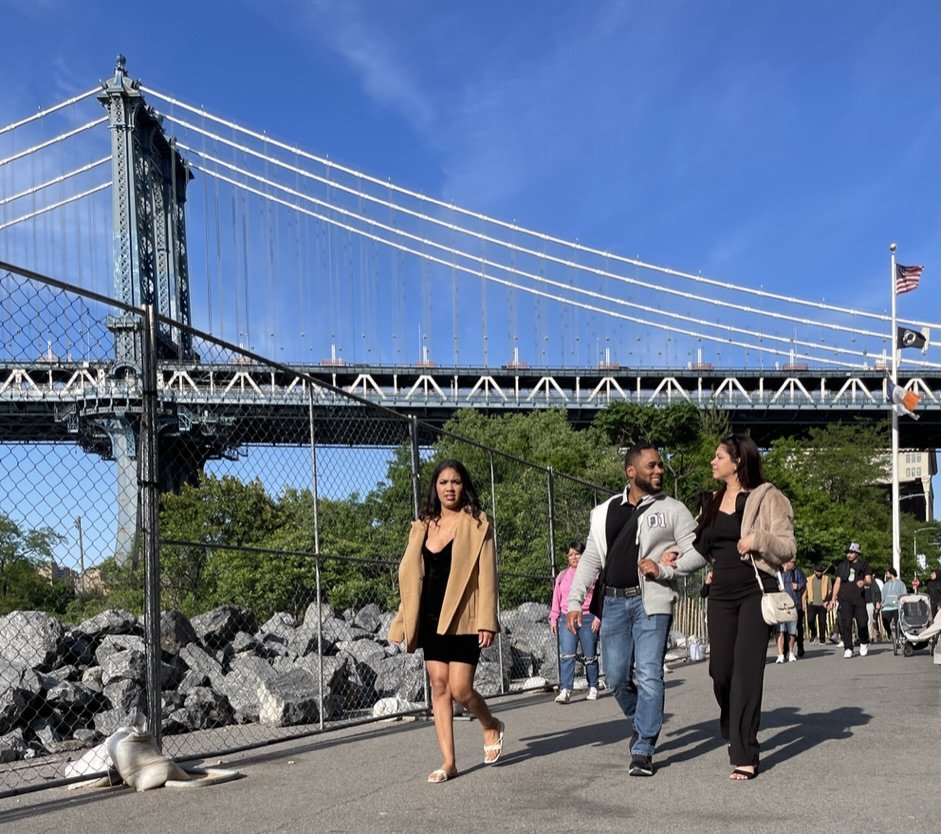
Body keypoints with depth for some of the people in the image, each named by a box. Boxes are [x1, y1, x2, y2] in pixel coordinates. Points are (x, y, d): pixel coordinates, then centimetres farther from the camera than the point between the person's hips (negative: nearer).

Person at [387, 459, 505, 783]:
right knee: (439, 686, 3)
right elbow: (411, 575, 13)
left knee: (460, 689, -7)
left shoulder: (477, 525, -1)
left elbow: (486, 575, -6)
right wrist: (406, 621, 9)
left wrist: (486, 622, -12)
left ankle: (492, 726, 23)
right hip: (431, 619, 5)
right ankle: (448, 762, 8)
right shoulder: (422, 526, 11)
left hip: (463, 619, -5)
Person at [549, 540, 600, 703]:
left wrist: (598, 617, -9)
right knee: (566, 655, -11)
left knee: (589, 656, 5)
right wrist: (553, 618, 8)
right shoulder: (562, 576, 16)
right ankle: (565, 690, -17)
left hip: (588, 618, -2)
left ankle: (593, 688, 20)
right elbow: (556, 598, 16)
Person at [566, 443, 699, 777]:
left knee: (649, 675, -7)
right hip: (614, 601, 3)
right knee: (616, 677, 7)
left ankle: (643, 750, 1)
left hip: (651, 601, -3)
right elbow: (590, 559, 12)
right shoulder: (604, 512, 11)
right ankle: (640, 722, 33)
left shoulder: (672, 510, 3)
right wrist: (575, 601, 5)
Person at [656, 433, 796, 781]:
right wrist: (675, 564, 13)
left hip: (755, 591, -5)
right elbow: (704, 549, 26)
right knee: (720, 669, 2)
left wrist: (759, 538, -22)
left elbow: (788, 548, -5)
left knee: (746, 670, -10)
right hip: (722, 592, 5)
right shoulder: (715, 502, 16)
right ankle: (734, 735, 28)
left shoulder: (766, 497, -2)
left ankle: (745, 756, -6)